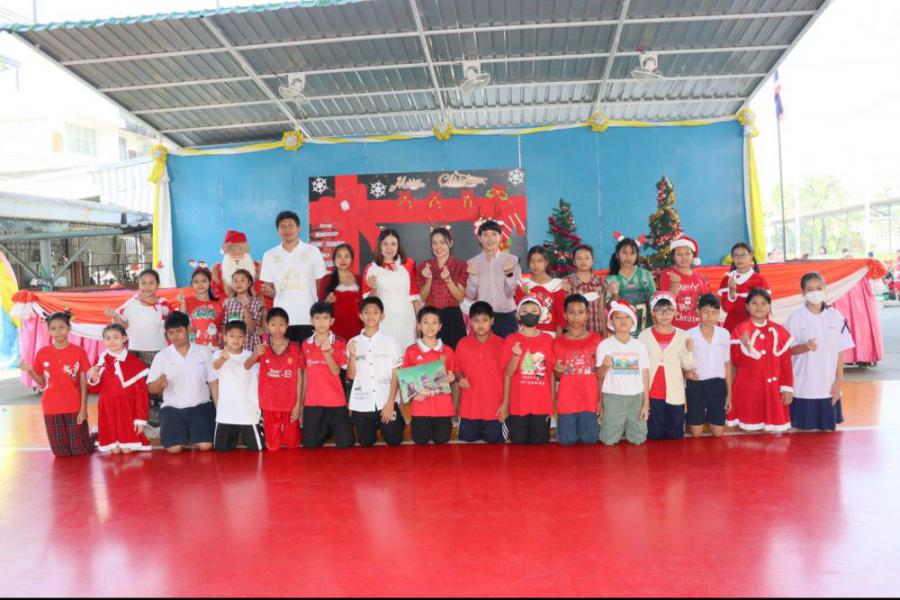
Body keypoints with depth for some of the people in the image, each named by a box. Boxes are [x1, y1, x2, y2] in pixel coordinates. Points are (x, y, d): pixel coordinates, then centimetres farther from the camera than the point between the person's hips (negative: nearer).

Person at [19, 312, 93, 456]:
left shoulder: (79, 352, -6)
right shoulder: (42, 353, 0)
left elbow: (83, 384, -5)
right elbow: (42, 383, 6)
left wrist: (83, 409, -10)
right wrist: (29, 371, -11)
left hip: (74, 407, -2)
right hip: (52, 408, 2)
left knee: (81, 450, 7)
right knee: (61, 451, 10)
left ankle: (92, 436, 36)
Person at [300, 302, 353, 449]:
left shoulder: (339, 342, -4)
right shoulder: (305, 344, 6)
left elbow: (336, 371, -12)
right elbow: (305, 375, 11)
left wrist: (327, 353, -28)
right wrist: (301, 402, 10)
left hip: (335, 401, -3)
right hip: (312, 402, 3)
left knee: (345, 444, -4)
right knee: (310, 445, 4)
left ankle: (334, 428, 28)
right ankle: (327, 430, 33)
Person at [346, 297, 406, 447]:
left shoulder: (390, 342, -1)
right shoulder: (353, 343, 3)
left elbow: (395, 375, -1)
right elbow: (351, 375, 1)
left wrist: (390, 402, -7)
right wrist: (352, 355, -15)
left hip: (386, 401, -1)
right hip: (362, 402, 2)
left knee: (394, 440, -2)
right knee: (366, 442, 5)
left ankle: (398, 421, 30)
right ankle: (376, 425, 37)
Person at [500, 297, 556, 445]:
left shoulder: (547, 340, 3)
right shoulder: (511, 340, -1)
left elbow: (551, 372, 6)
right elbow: (508, 373, -2)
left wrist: (553, 400, 4)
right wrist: (515, 356, -19)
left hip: (543, 404, 1)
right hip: (518, 403, -1)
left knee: (540, 443, 4)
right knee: (518, 442, 5)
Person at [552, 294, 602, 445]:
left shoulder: (596, 340, 2)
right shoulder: (558, 342, 1)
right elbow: (556, 377, 9)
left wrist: (600, 400, -1)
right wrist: (559, 371, -14)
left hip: (590, 399, 0)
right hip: (566, 400, 0)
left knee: (589, 439, 0)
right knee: (567, 440, -1)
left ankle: (594, 423, 29)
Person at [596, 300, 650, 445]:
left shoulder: (640, 346, 5)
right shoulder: (605, 345, -3)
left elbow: (645, 375, 7)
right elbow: (599, 375, -2)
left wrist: (646, 403, 3)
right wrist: (605, 366, -25)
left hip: (636, 397, 2)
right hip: (613, 397, -2)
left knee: (638, 439, 3)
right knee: (609, 440, -1)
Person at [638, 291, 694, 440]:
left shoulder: (683, 336, -1)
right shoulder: (644, 336, -2)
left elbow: (688, 366, -1)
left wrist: (689, 351, -20)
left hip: (675, 395, 1)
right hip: (652, 395, 0)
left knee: (675, 436, 10)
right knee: (654, 435, 8)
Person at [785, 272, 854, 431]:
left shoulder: (835, 316, 0)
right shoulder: (796, 317, -4)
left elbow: (840, 351, 3)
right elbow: (788, 350, -1)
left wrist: (839, 380, -1)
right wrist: (806, 347, -20)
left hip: (828, 386, 2)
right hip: (803, 387, -2)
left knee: (828, 430, 9)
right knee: (804, 432, 3)